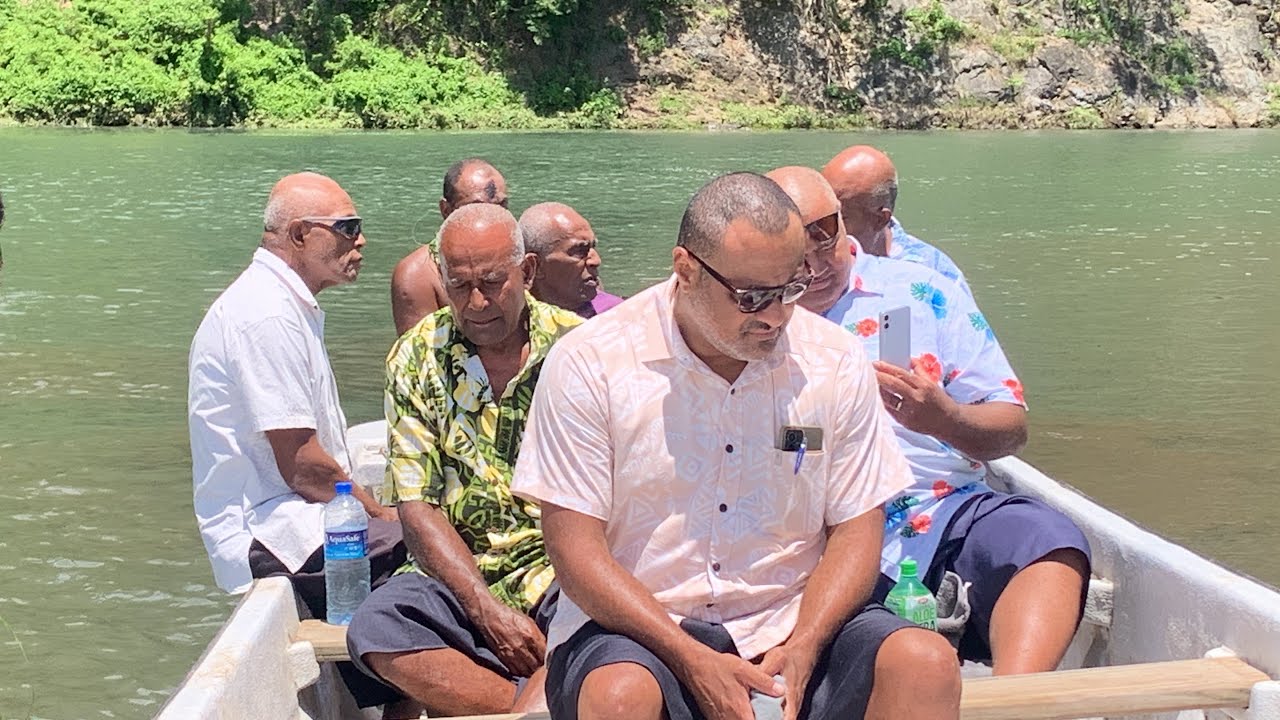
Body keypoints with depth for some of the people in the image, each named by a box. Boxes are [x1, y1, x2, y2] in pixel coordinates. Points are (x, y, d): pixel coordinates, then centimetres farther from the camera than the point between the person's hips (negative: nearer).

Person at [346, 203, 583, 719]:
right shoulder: (416, 358, 4)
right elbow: (417, 507, -1)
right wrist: (489, 610, -15)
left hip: (561, 567, -2)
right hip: (457, 573, 2)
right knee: (376, 632, -28)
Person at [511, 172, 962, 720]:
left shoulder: (835, 361, 3)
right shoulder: (590, 364, -7)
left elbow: (856, 528, 4)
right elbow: (574, 544, -9)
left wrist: (799, 652, -14)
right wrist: (694, 662, -18)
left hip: (797, 620, 3)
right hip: (640, 629, -2)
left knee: (927, 664, -23)